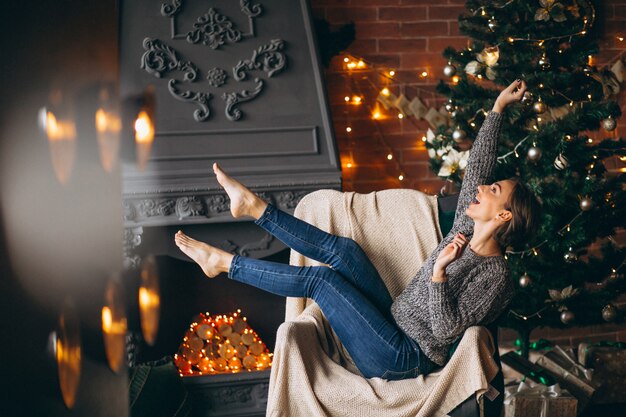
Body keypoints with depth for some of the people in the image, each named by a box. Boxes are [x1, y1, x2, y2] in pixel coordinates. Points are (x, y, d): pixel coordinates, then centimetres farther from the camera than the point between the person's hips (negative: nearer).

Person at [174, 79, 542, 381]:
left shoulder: (495, 277, -18)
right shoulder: (467, 231, 6)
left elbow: (446, 330, -26)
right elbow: (476, 167, 10)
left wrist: (439, 272, -37)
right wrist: (498, 108, 10)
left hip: (403, 358, -8)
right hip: (394, 325, 8)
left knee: (321, 277, -14)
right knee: (343, 249, -2)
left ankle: (226, 263, -2)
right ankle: (254, 207, 6)